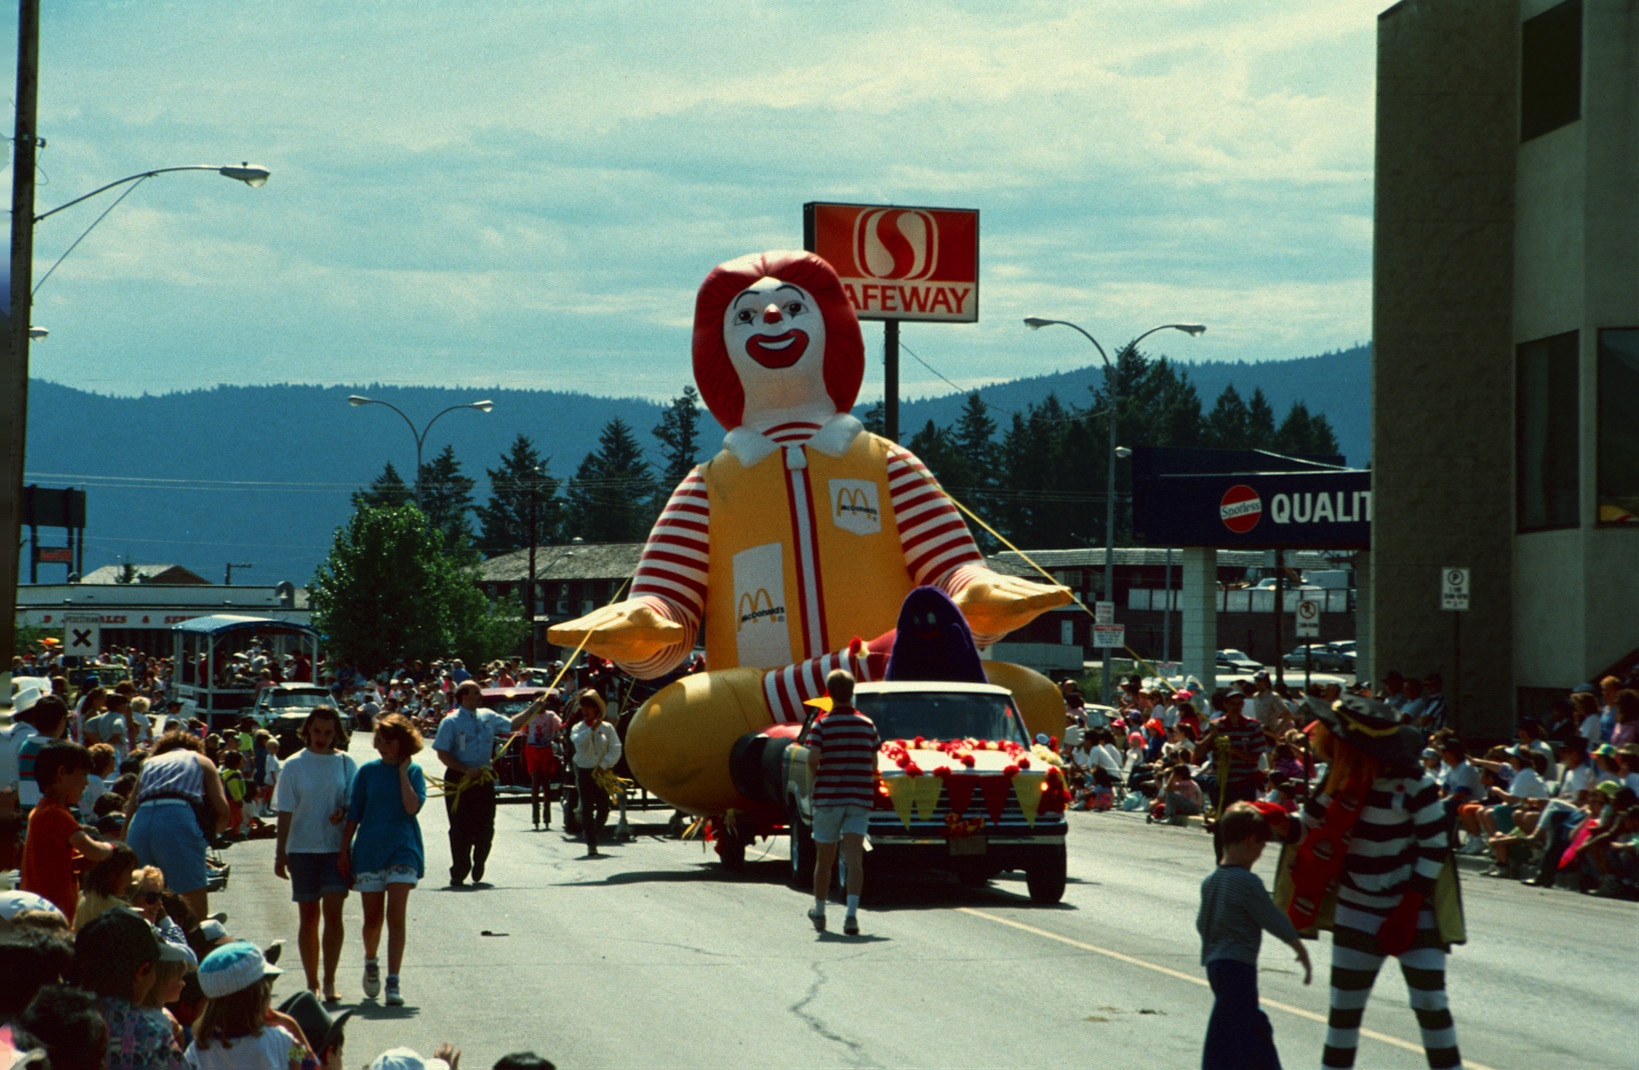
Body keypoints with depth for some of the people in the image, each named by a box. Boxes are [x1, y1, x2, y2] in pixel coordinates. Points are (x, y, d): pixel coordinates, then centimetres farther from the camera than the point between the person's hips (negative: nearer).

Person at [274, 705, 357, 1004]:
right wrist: (280, 853, -2)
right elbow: (285, 812, 3)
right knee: (308, 916, 4)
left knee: (333, 912, -12)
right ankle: (312, 984, 13)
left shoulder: (345, 764, 5)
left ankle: (329, 982, -10)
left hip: (336, 847, 0)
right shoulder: (294, 766, 3)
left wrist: (343, 813, -13)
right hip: (303, 848, 0)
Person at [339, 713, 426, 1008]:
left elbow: (412, 807, -14)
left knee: (396, 917, -11)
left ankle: (393, 984, -13)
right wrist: (344, 851, 3)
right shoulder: (368, 772, 6)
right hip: (369, 849, 2)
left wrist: (402, 771, -9)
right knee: (373, 918, 7)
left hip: (402, 850, -2)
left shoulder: (414, 772, 2)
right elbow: (353, 814, 8)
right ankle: (370, 962, 37)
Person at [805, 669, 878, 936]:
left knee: (824, 859, 13)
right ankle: (852, 913, -24)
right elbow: (873, 766, 6)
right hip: (859, 799, 1)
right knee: (855, 858, -7)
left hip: (828, 797, -1)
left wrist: (813, 780, 3)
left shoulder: (822, 724, -4)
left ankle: (819, 912, 28)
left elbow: (813, 759, -16)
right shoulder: (867, 725, 5)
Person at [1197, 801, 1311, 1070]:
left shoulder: (1210, 882, 10)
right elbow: (1275, 922, -11)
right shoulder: (1248, 882, -16)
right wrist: (1302, 951, 1)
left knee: (1254, 1026, 22)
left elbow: (1201, 924, 18)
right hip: (1238, 966, -9)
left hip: (1214, 964, 9)